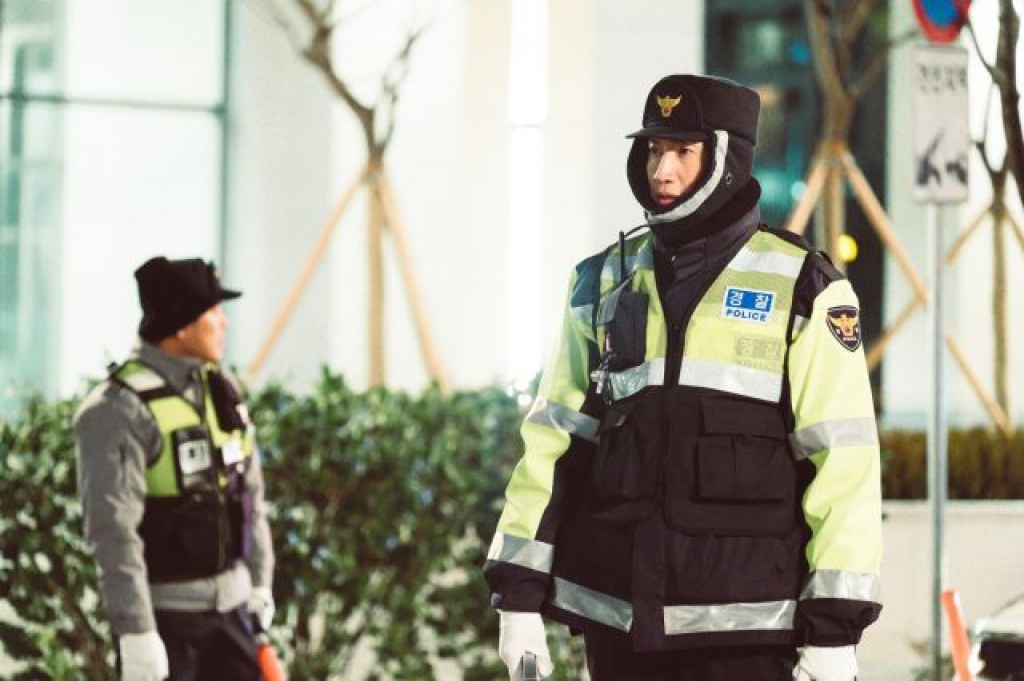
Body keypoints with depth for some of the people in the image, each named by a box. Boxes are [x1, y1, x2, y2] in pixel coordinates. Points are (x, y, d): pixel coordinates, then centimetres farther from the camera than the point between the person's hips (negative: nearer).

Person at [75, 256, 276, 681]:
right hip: (163, 609, -7)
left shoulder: (220, 388, 6)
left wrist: (259, 579, 17)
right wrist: (135, 632, -25)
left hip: (228, 602, 8)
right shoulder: (120, 409, -20)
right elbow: (113, 530, -23)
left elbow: (249, 490, 17)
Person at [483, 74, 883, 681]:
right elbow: (555, 438, 10)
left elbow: (843, 460, -8)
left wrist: (835, 627, -12)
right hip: (619, 619, 4)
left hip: (748, 627, -4)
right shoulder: (606, 284, 10)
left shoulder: (801, 289, -4)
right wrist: (519, 591, 3)